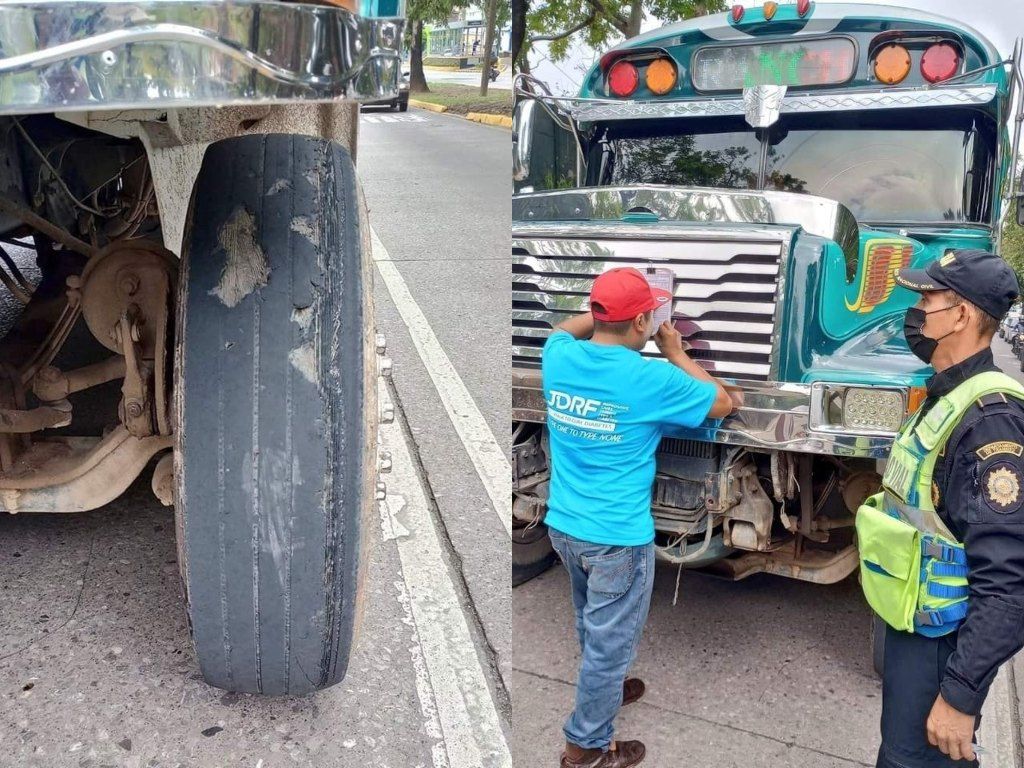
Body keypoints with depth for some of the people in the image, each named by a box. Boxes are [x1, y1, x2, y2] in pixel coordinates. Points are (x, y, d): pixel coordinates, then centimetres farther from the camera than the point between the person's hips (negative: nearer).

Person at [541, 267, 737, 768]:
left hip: (563, 525, 6)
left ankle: (602, 689, 51)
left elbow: (564, 330, 21)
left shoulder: (558, 358, -6)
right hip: (617, 537, -6)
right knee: (608, 641, 11)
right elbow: (721, 403, -3)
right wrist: (675, 353, 5)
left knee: (591, 625, 28)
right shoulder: (649, 378, -20)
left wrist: (605, 311, 14)